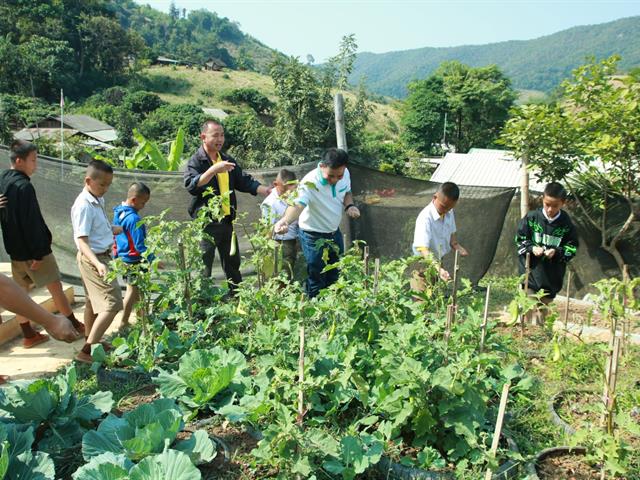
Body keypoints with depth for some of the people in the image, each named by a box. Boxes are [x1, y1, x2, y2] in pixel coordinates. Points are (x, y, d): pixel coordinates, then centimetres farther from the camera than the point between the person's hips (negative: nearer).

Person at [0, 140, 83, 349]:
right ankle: (76, 326, 14)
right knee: (55, 287, 3)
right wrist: (37, 253, -20)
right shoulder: (24, 186, -20)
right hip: (32, 250, -9)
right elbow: (31, 222, -22)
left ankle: (29, 335, 18)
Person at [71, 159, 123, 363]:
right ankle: (86, 351, -11)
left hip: (102, 255, 10)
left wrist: (116, 229, 9)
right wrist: (97, 264, -39)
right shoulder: (84, 205, -22)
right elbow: (82, 241, -28)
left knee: (93, 301, 21)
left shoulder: (98, 200, 6)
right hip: (93, 258, -10)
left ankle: (91, 341, 37)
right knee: (112, 304, -13)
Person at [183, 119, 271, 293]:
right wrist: (213, 170, -36)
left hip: (227, 222, 7)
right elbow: (191, 185, -26)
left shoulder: (228, 160, 13)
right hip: (206, 224, -6)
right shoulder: (196, 161, -8)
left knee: (233, 264, 16)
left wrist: (266, 191, -1)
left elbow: (244, 181, 15)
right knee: (204, 267, -3)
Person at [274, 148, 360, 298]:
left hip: (334, 232, 6)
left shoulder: (344, 174, -13)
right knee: (317, 280, 5)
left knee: (336, 276, 22)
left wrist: (350, 205, -14)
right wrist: (285, 220, -70)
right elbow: (298, 204, -49)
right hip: (313, 236, -6)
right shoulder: (310, 183, -33)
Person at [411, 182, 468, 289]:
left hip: (439, 262, 7)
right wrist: (438, 269, -51)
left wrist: (456, 246, -4)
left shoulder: (449, 213, -4)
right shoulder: (425, 218, -29)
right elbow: (423, 249, -38)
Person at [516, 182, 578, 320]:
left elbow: (572, 248, 1)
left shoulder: (566, 224, -5)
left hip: (551, 277, 1)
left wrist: (556, 252, -17)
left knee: (542, 312, 12)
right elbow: (520, 238, 3)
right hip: (531, 271, -1)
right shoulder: (531, 217, -6)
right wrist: (532, 248, -16)